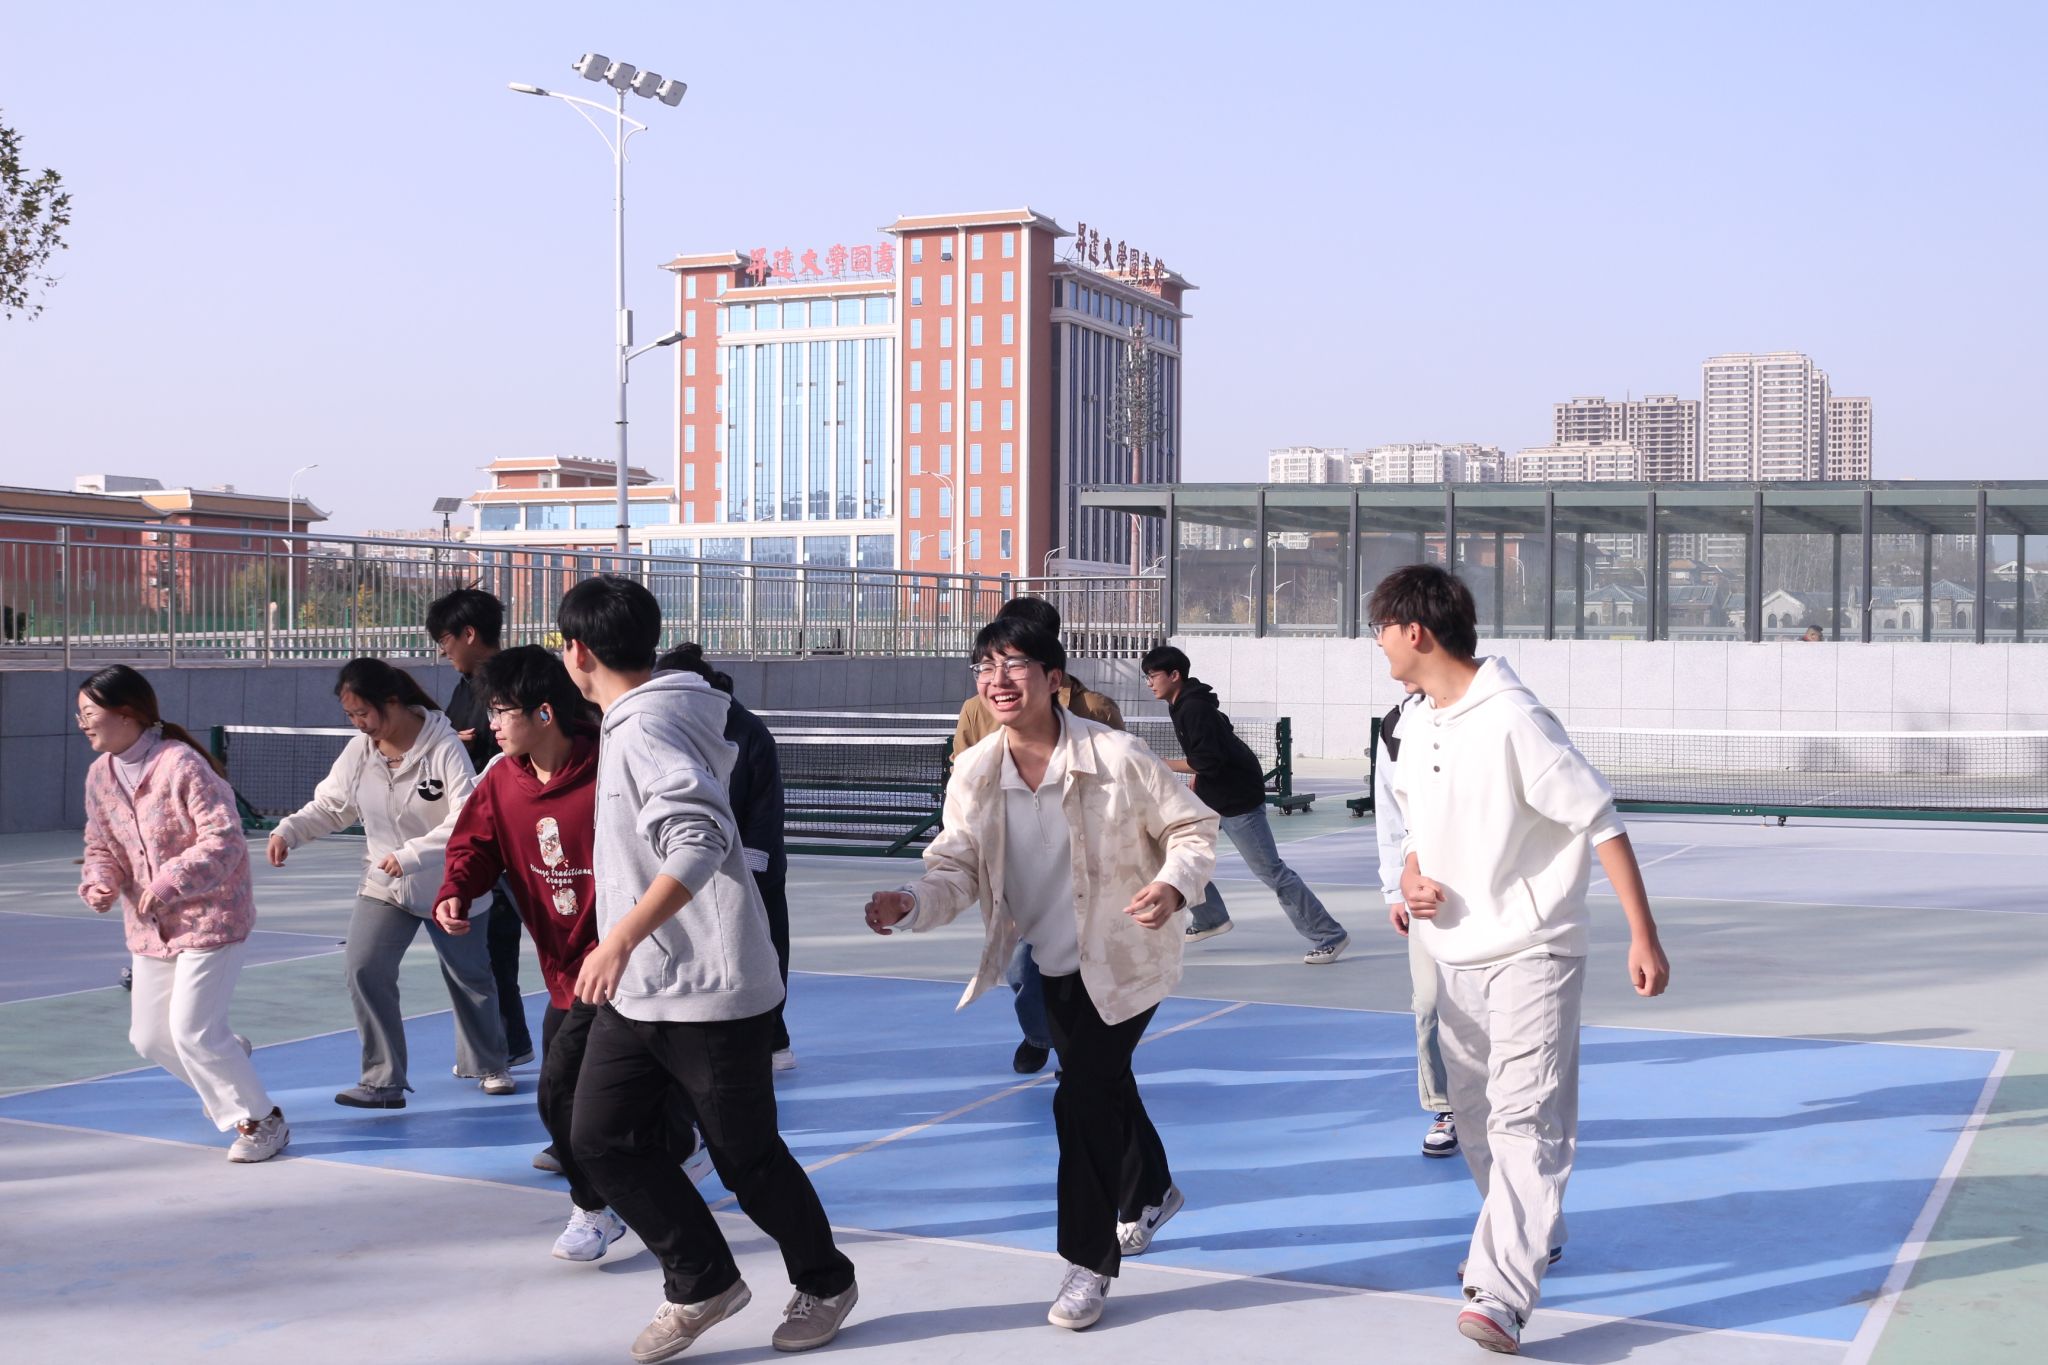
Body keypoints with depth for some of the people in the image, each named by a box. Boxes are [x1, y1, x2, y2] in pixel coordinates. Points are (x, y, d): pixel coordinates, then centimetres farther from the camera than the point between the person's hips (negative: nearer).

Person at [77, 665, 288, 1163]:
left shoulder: (181, 764, -21)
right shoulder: (100, 775, 3)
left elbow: (224, 839, -24)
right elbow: (102, 846, 14)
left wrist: (168, 883, -27)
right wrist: (99, 883, -7)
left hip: (211, 919, -8)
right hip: (149, 927, 8)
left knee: (191, 1029, -11)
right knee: (149, 1037, 9)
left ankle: (261, 1122, 7)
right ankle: (229, 1061, 38)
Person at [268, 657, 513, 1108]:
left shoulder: (443, 747, -22)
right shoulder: (359, 750, -6)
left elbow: (467, 820, -29)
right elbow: (329, 804, 3)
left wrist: (410, 855, -36)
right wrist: (288, 830, -15)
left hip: (445, 885, -4)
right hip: (384, 885, 4)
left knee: (470, 977, 13)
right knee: (365, 971, -12)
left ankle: (487, 1065, 37)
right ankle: (383, 1082, -3)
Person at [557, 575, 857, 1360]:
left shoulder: (646, 729, -19)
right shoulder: (638, 721, 10)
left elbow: (701, 840, -31)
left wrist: (621, 938, -32)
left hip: (707, 990, -9)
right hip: (636, 988, 9)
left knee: (747, 1157, 5)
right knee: (601, 1139, 5)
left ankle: (825, 1284, 27)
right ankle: (703, 1283, 17)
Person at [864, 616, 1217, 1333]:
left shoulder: (1117, 758, -24)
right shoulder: (974, 773, -13)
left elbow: (1192, 828, -13)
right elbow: (958, 868, -9)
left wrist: (1174, 885, -32)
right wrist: (912, 902, -30)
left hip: (1124, 959, -5)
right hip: (1052, 963, 5)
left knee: (1081, 1095, -14)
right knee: (1105, 1085, 23)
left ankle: (1089, 1261, 2)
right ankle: (1151, 1192, 52)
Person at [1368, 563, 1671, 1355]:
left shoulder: (1513, 721, -19)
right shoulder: (1414, 727, 7)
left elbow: (1600, 823, -17)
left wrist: (1643, 937, -18)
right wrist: (1412, 874, 0)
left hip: (1528, 953, -8)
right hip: (1454, 954, 8)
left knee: (1525, 1120, -14)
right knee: (1476, 1115, 16)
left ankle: (1502, 1298, -19)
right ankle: (1528, 1237, 37)